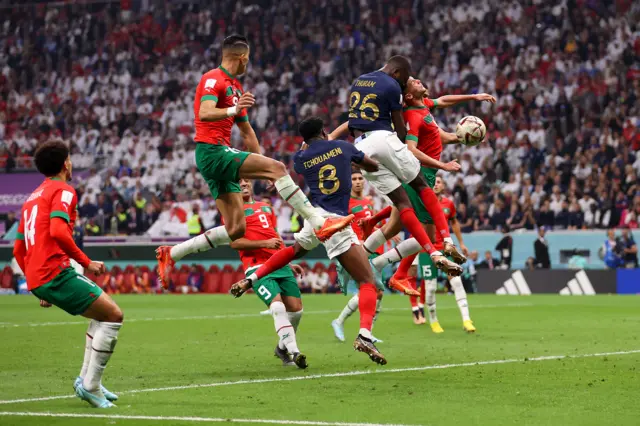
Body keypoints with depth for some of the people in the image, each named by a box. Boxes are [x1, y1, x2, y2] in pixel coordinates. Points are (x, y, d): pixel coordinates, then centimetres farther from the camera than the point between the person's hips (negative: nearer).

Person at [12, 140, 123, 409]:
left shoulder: (32, 197, 24)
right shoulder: (63, 191, -3)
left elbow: (18, 250, 26)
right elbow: (58, 232, -22)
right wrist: (86, 262, -14)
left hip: (35, 277, 9)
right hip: (55, 273, -9)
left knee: (102, 312, 23)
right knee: (114, 316, -5)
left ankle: (87, 379, 16)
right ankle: (90, 385, -9)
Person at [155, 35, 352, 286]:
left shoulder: (235, 88, 23)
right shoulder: (214, 79, -7)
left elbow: (246, 131, 29)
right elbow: (204, 113, -25)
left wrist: (260, 169, 26)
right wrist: (232, 110, -42)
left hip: (221, 155, 10)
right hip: (212, 151, -10)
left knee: (235, 230, 5)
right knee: (277, 168, -22)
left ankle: (171, 254, 12)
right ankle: (319, 223, -26)